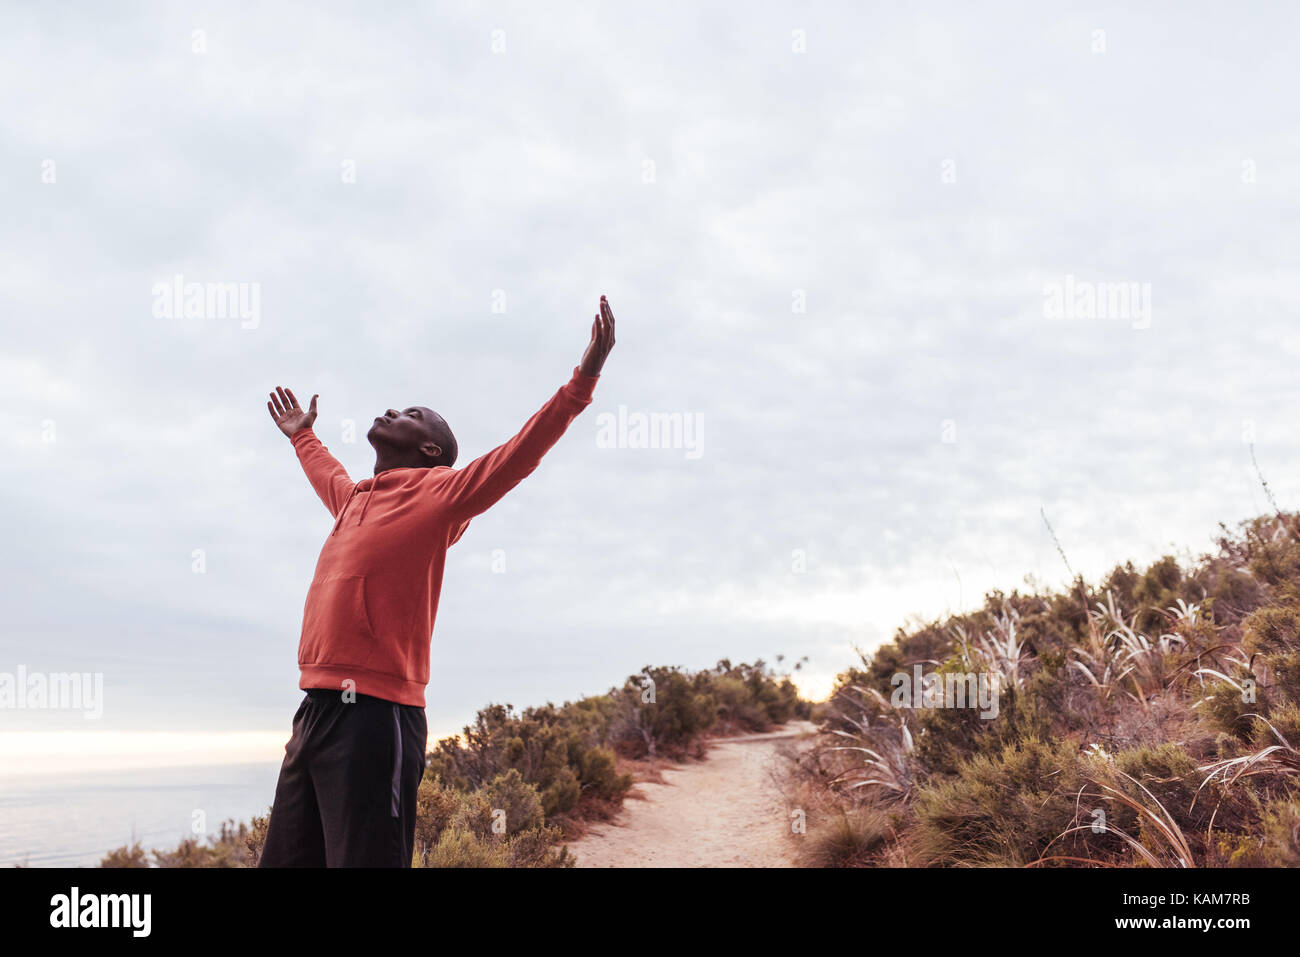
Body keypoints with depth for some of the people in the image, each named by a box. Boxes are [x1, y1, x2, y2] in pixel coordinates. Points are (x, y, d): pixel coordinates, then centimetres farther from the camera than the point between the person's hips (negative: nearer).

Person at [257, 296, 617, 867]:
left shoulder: (434, 494, 0)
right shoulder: (355, 500, 22)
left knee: (363, 859, -8)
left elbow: (518, 455, -10)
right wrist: (301, 435, 61)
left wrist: (583, 380, -17)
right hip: (316, 711, 8)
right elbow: (328, 475, 46)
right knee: (285, 860, 12)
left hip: (374, 714, -8)